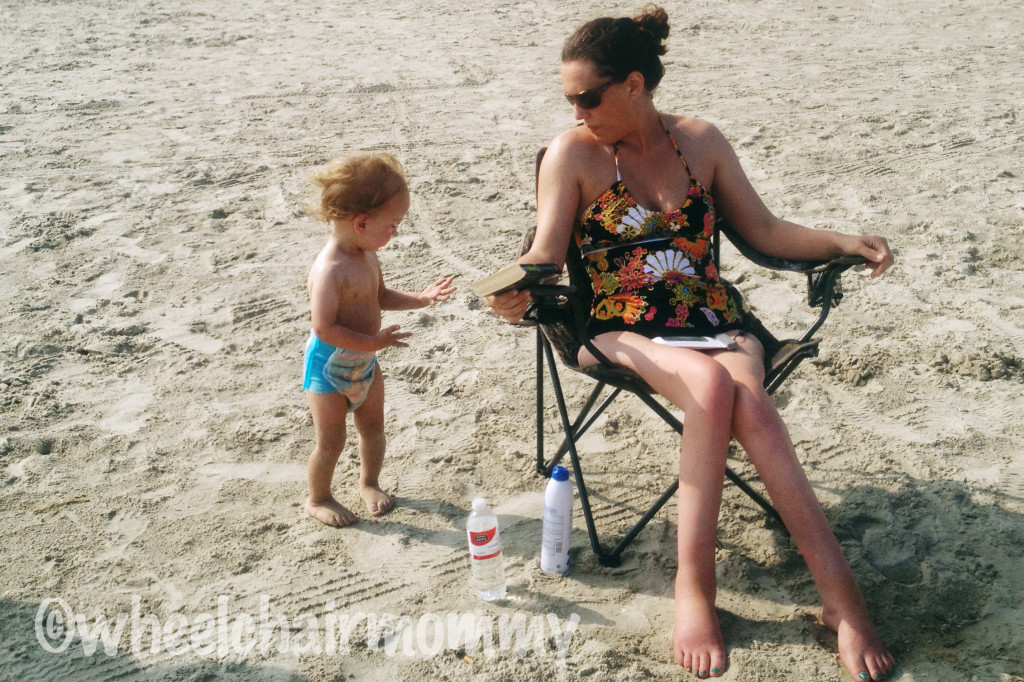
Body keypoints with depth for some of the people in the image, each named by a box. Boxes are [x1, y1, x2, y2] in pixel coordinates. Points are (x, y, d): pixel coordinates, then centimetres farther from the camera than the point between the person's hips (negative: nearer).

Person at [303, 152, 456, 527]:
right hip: (329, 367, -8)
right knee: (331, 441, 6)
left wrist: (421, 298, 2)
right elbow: (324, 328, -32)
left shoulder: (367, 256, -1)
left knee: (373, 427, 20)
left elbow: (381, 297, 14)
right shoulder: (329, 269, -31)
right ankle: (317, 499, 31)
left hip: (364, 361, 8)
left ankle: (369, 482, 45)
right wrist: (373, 342, -30)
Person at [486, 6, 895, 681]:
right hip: (623, 331, -2)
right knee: (714, 383, -34)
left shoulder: (700, 140, 10)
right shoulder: (573, 152, 3)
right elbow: (545, 256, -3)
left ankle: (695, 584, -25)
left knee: (740, 394, -33)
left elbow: (765, 232, 15)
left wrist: (846, 242, 0)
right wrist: (517, 291, -25)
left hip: (714, 317, 3)